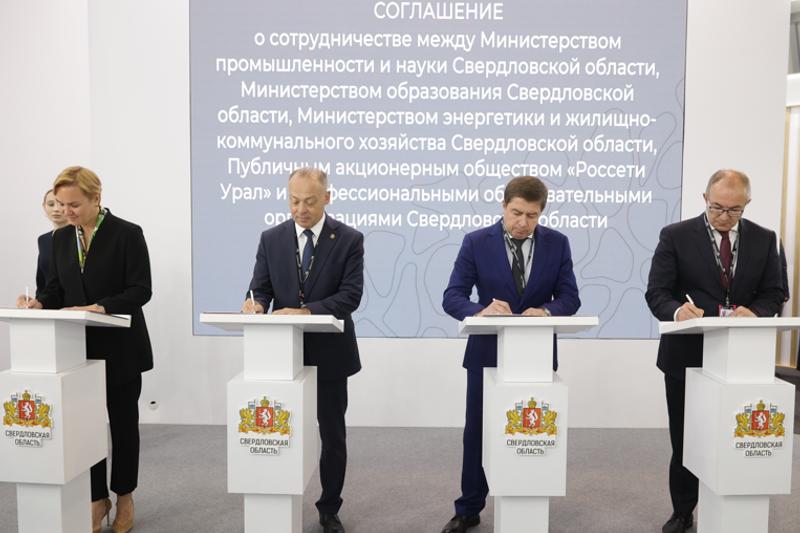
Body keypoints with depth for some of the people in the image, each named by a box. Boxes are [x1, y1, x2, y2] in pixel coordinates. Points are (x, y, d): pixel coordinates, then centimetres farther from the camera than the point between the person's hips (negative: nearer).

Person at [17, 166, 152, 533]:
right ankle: (97, 499, 21)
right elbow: (56, 289, 10)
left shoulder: (127, 234, -10)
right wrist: (38, 303, -11)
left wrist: (98, 308, -26)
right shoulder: (61, 238, 7)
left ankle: (124, 498, 26)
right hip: (79, 348, 4)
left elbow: (140, 290, -14)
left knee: (123, 422, 9)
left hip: (119, 349, -4)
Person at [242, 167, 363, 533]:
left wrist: (306, 311, -28)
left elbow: (350, 295, -15)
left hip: (330, 353, -1)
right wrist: (256, 303, -23)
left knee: (333, 435, 11)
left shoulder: (349, 239, -7)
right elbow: (261, 287, 1)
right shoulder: (271, 239, 1)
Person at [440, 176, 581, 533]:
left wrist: (546, 311, -25)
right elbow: (452, 296, -11)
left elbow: (569, 297, -3)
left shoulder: (557, 243, -1)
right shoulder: (476, 242, -7)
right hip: (488, 352, -1)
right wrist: (480, 311, -32)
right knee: (478, 432, 9)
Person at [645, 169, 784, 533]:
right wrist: (677, 311, -30)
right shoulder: (676, 236, -5)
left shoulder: (763, 239, 5)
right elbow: (656, 292, -9)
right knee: (685, 438, 10)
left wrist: (754, 311, -16)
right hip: (687, 354, -2)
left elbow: (773, 293, 6)